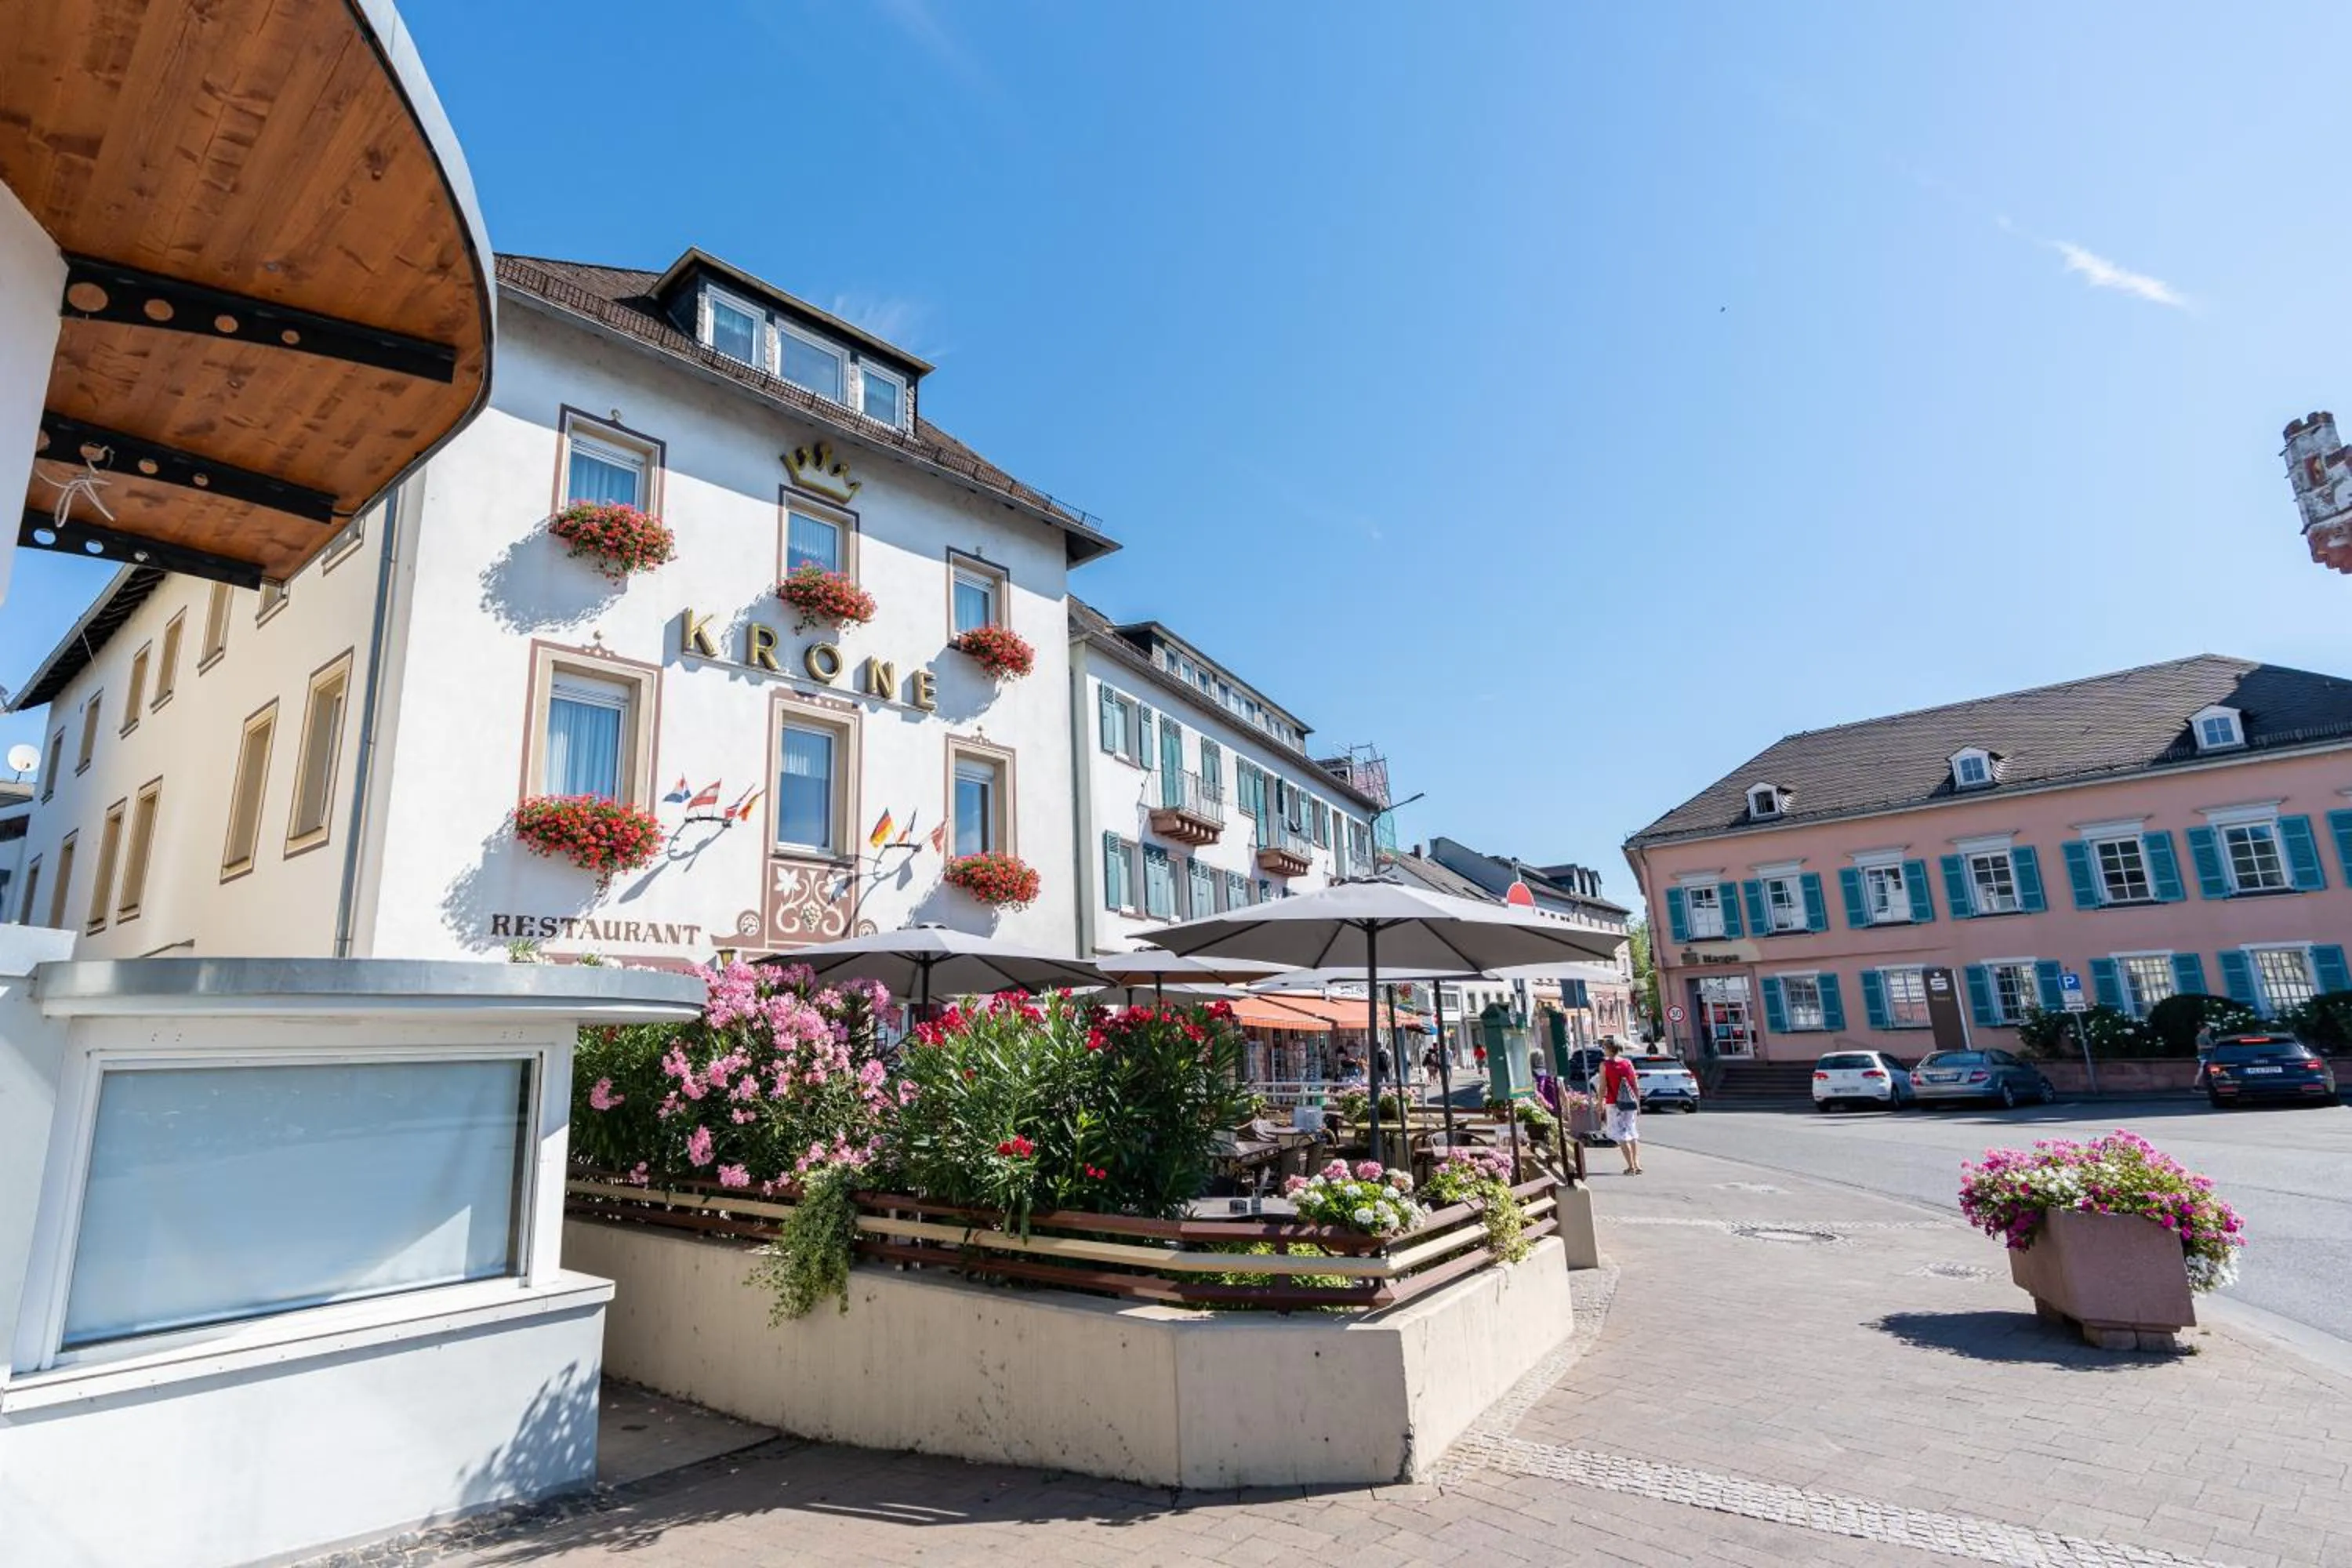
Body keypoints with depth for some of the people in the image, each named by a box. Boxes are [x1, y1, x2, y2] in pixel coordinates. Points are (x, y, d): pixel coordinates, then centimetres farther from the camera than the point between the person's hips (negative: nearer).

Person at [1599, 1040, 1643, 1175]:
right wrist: (1638, 1103, 14)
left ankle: (1631, 1166, -4)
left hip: (1614, 1104, -4)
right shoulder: (1628, 1063, 5)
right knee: (1633, 1134, 16)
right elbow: (1636, 1086, 6)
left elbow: (1603, 1087, -9)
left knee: (1621, 1135, 1)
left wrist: (1600, 1103, -1)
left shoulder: (1605, 1065, -7)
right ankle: (1637, 1164, 13)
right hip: (1631, 1103, 4)